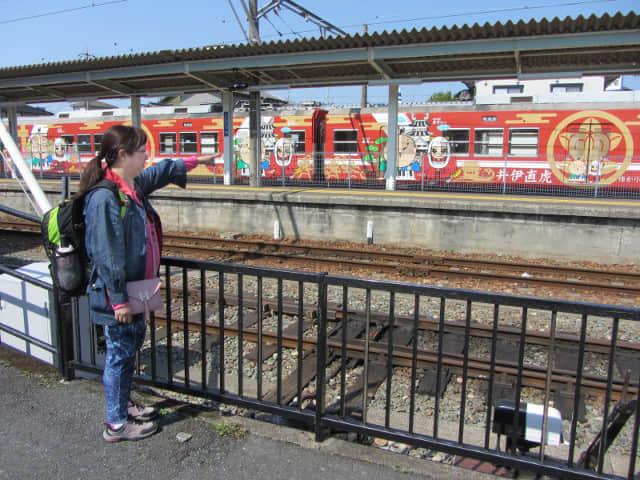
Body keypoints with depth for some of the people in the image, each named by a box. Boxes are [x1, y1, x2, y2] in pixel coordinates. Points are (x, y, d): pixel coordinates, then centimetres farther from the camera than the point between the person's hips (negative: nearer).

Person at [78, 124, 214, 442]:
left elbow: (160, 172, 28)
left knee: (132, 346, 21)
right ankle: (117, 424, 21)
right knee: (120, 353, 3)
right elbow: (106, 254, -24)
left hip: (135, 289, 10)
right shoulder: (105, 198, -23)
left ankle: (123, 404, 41)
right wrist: (119, 300, -23)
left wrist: (193, 161, 39)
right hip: (116, 296, -10)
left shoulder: (135, 185, 6)